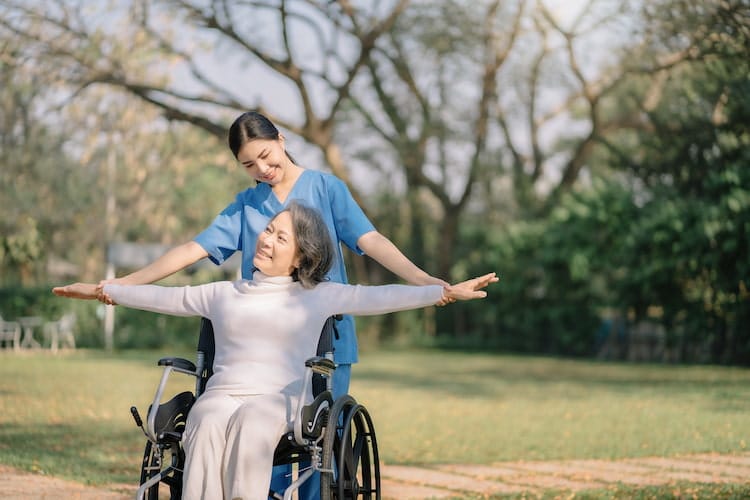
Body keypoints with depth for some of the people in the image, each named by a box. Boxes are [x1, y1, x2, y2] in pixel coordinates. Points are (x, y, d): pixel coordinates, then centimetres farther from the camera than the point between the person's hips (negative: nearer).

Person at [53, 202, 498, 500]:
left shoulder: (320, 296, 15)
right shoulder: (223, 294, 23)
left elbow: (382, 297, 9)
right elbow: (165, 297, 28)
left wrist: (448, 292, 1)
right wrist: (101, 290, 29)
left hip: (283, 400, -2)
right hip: (223, 394, 2)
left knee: (252, 422, -39)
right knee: (209, 426, -36)